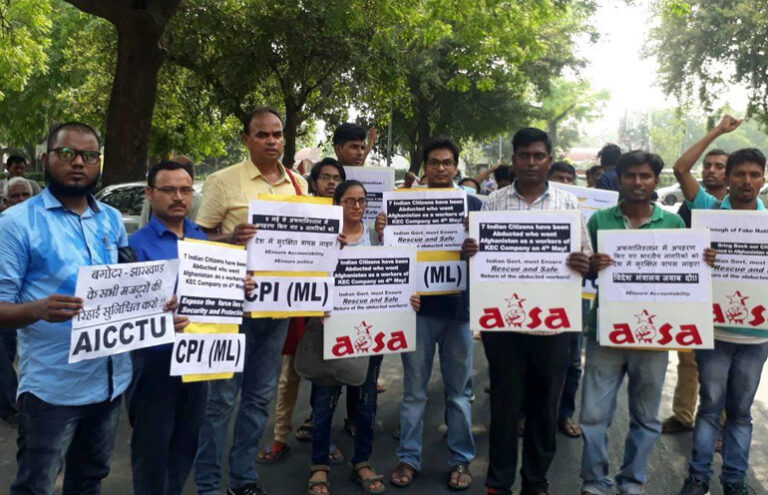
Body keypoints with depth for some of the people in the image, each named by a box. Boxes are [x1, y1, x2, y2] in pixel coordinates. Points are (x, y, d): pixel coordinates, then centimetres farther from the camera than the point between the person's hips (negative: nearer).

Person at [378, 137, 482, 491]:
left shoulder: (473, 205, 5)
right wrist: (383, 235, -17)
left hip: (459, 306, 1)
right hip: (419, 306, 0)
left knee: (459, 390, 10)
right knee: (414, 390, 8)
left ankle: (461, 459, 22)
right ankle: (408, 458, 19)